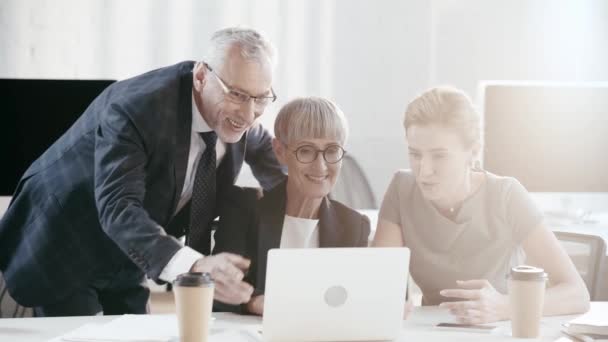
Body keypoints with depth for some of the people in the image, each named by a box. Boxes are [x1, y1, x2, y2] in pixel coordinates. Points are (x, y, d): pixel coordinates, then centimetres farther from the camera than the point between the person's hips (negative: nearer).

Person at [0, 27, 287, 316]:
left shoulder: (236, 114, -12)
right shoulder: (137, 107, -34)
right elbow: (117, 208, -45)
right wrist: (194, 266, -61)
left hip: (124, 258, 6)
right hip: (63, 247, -6)